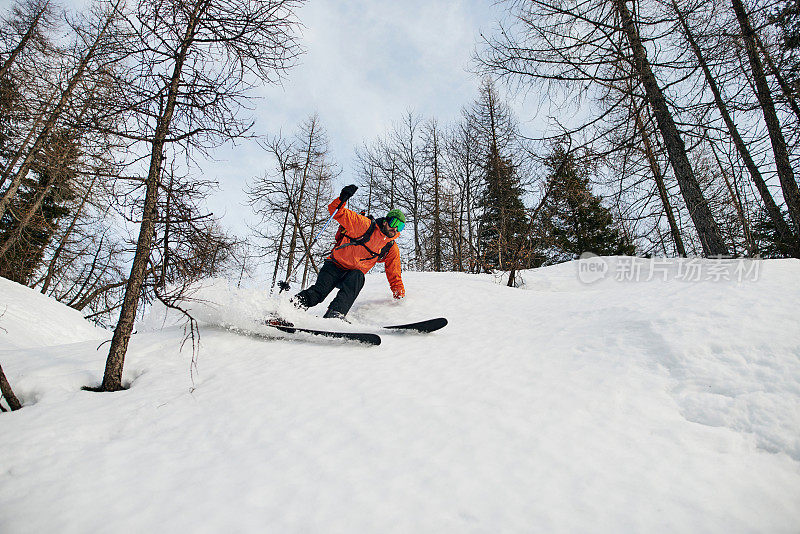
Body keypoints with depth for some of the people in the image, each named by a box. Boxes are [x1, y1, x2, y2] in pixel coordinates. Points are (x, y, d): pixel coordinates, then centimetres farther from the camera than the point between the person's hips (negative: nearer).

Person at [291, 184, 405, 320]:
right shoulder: (366, 225, -9)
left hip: (355, 274, 3)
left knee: (358, 277, -32)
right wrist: (343, 198, -31)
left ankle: (335, 313, -44)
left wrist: (400, 294, 7)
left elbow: (394, 276, 16)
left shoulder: (392, 249, 6)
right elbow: (337, 212, -12)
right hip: (336, 265, -2)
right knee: (318, 293, -26)